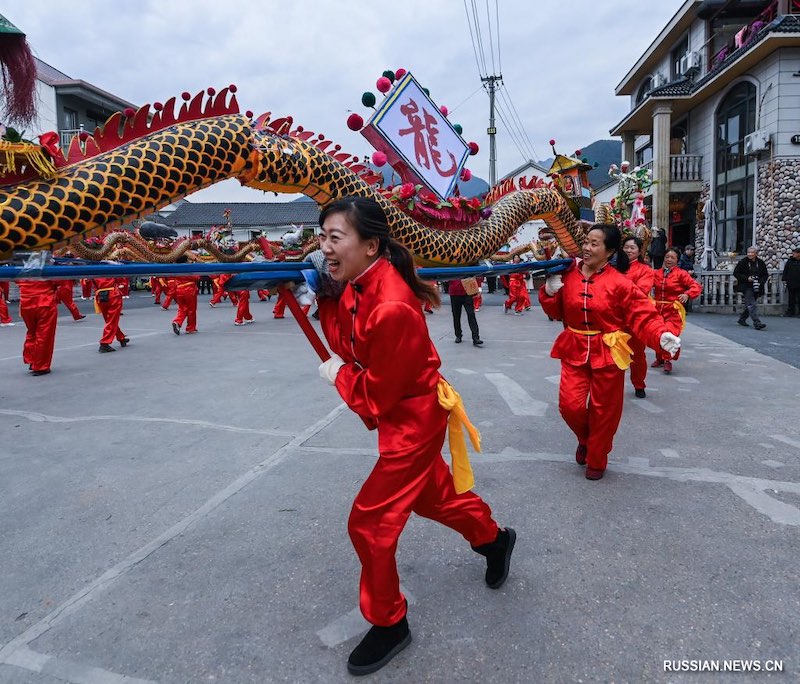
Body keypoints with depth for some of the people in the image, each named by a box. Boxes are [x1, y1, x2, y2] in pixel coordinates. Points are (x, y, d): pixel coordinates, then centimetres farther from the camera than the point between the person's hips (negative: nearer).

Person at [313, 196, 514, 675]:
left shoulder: (391, 309, -33)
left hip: (412, 419, -9)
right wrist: (323, 296, -8)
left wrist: (338, 375, -9)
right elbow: (346, 343, 2)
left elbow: (374, 398, -25)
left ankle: (389, 624, 24)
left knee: (370, 523, 0)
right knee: (430, 492, 27)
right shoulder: (360, 282, -6)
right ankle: (494, 539, 54)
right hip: (402, 413, 9)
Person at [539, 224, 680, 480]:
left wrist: (661, 336, -30)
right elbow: (556, 312, 7)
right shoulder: (569, 275, -2)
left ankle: (596, 461, 30)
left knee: (604, 411, 8)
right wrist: (550, 291, -11)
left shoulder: (619, 283, -12)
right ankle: (585, 439, 29)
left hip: (607, 353, -2)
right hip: (575, 351, 2)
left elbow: (642, 317, -12)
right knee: (570, 404, -6)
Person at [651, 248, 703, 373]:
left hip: (673, 310, -4)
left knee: (670, 334, -20)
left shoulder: (681, 274, -3)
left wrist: (687, 294, -25)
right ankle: (660, 358, 33)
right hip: (658, 309, 4)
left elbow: (697, 286, -8)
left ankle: (668, 360, -6)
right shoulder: (656, 273, 8)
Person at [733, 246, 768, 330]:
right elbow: (736, 273, -2)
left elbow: (765, 274, 14)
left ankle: (742, 319, 32)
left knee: (749, 305, 14)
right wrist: (747, 278, -14)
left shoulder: (761, 263, 7)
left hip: (756, 288, 5)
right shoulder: (742, 262, -4)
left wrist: (761, 282, -5)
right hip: (747, 287, -5)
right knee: (752, 305, -13)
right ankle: (757, 323, -18)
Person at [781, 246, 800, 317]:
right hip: (790, 283, 3)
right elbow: (785, 270, 8)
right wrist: (784, 279, 2)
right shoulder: (790, 260, 5)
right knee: (791, 299, 10)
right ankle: (790, 311, 18)